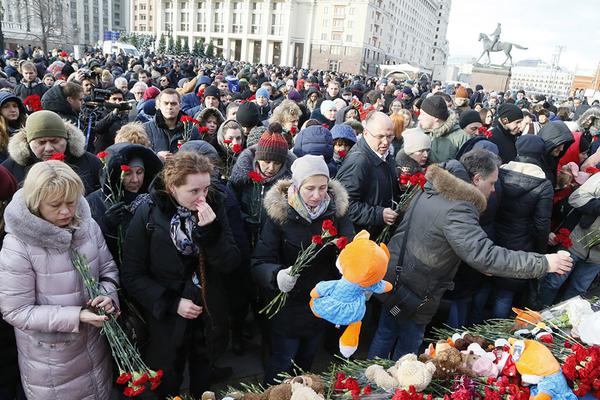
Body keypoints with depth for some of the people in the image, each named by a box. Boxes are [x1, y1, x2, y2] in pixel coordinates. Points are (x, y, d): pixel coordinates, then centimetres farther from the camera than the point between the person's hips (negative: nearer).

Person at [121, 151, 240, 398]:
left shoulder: (214, 206, -9)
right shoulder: (147, 215, -15)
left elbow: (231, 263, -12)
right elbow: (132, 276, -11)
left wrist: (211, 230, -27)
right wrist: (172, 303, -19)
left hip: (208, 315, 2)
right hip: (166, 319, -2)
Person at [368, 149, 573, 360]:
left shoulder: (433, 191, 5)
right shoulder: (457, 211, -26)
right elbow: (486, 255, -32)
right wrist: (543, 263, -25)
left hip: (392, 275, 9)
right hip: (414, 293, -9)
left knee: (385, 334, 24)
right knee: (407, 350, 13)